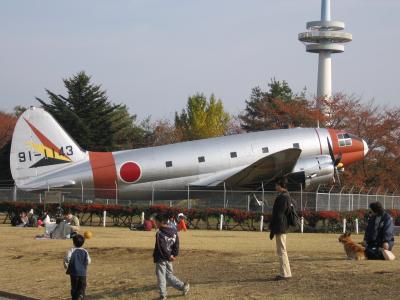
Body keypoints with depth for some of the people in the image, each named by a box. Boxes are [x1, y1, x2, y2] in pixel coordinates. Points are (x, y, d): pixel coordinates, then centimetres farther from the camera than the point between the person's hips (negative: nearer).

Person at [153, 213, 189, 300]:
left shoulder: (159, 233, -18)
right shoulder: (174, 230, 4)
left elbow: (162, 247, -20)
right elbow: (176, 244, 4)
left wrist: (169, 256, -12)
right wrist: (174, 255, 3)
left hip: (161, 259, -7)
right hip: (168, 259, 7)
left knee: (161, 276, 2)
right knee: (169, 275, 21)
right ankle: (183, 286, 16)